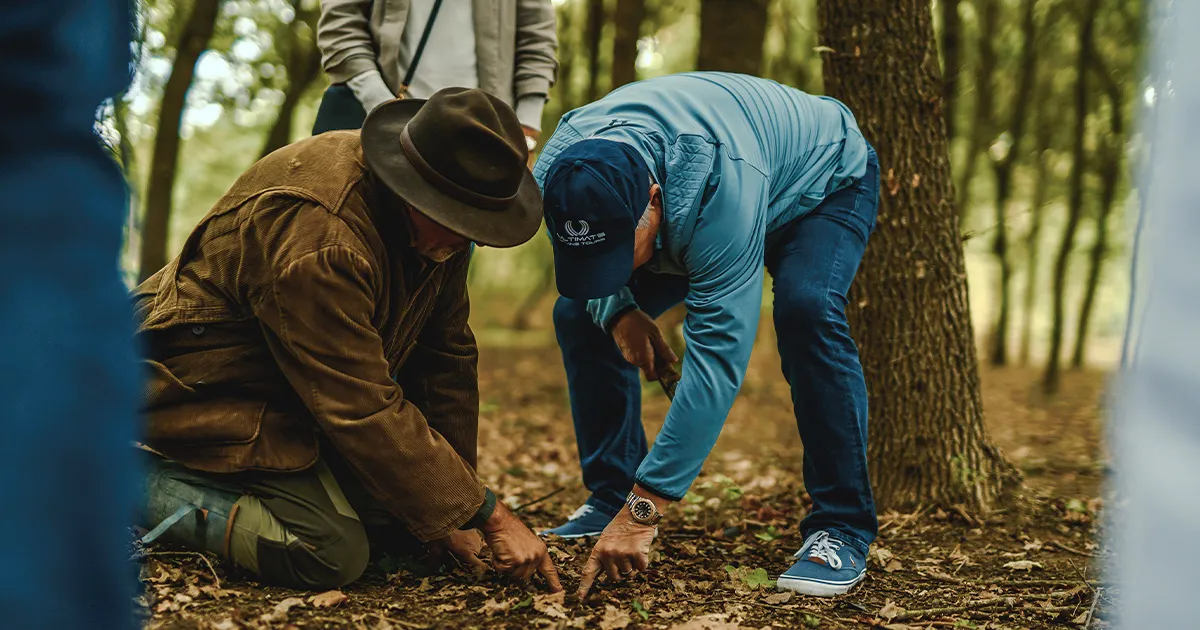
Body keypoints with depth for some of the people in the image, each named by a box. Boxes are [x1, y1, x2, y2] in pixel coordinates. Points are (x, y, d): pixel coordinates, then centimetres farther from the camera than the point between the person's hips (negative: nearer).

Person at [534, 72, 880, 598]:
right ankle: (609, 498, 6)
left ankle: (842, 530, -24)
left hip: (825, 185, -6)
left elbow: (716, 357, -48)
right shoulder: (556, 175, -29)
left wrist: (643, 509, -49)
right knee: (579, 312, -6)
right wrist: (618, 311, -26)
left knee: (805, 310, -35)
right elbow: (584, 264, -3)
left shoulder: (723, 186, -47)